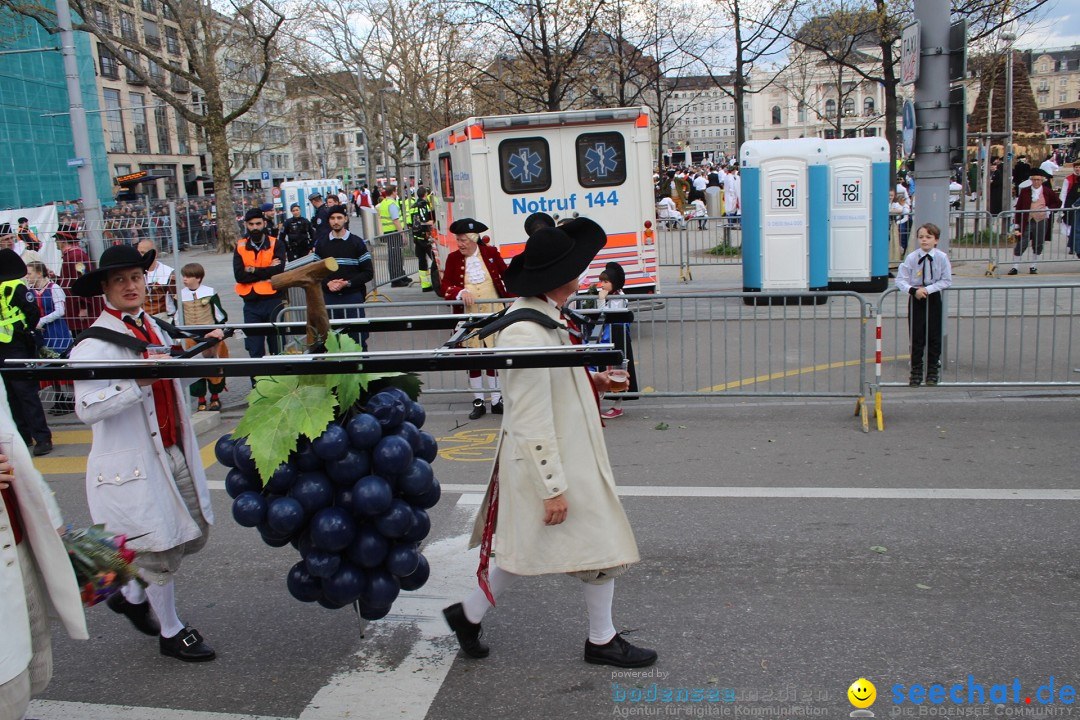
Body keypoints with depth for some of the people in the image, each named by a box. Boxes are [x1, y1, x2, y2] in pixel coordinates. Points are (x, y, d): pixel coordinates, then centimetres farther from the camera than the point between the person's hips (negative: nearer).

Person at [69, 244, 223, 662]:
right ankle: (172, 633, 24)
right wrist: (140, 381, -33)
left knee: (194, 533, 17)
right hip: (131, 464, -8)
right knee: (161, 548, 3)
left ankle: (132, 595, 40)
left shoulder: (153, 327, 10)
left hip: (172, 452, 8)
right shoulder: (95, 344, -16)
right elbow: (87, 408, -26)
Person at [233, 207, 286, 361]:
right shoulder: (240, 247, 6)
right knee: (254, 349, 5)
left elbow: (278, 270, -15)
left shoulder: (276, 245, 0)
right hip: (251, 304, 2)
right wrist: (267, 271, -10)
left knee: (278, 346, 7)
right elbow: (239, 276, -7)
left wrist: (253, 270, -8)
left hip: (274, 301, -2)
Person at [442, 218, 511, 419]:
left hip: (493, 314, 0)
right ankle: (478, 402, 17)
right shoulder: (453, 258, -1)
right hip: (469, 316, 1)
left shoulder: (491, 253, -1)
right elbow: (446, 286, -5)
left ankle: (496, 400, 18)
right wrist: (461, 292, -24)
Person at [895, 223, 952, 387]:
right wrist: (913, 290, -24)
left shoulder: (942, 258, -8)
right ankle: (916, 372, 11)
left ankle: (933, 370, 20)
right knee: (916, 338, 2)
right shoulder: (911, 258, -8)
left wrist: (928, 289, -18)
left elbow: (946, 281, -7)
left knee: (934, 337, 6)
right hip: (916, 300, 0)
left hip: (934, 299, 0)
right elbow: (900, 280, -8)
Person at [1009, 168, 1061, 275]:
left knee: (1038, 246, 8)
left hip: (1041, 222, 1)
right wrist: (1017, 225, -5)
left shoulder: (1048, 191, 2)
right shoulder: (1024, 191, -1)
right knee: (1021, 245, -3)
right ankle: (1015, 267, 5)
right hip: (1027, 222, -1)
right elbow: (1019, 208, -1)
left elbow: (1058, 202, 16)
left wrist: (1048, 209, -2)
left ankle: (1033, 267, 20)